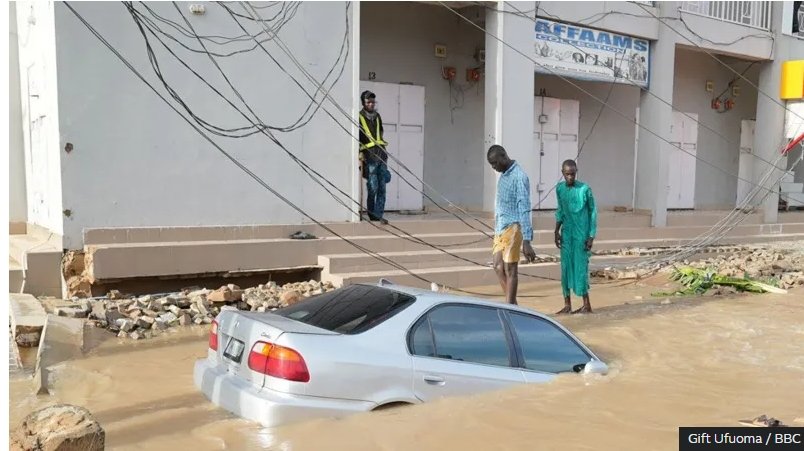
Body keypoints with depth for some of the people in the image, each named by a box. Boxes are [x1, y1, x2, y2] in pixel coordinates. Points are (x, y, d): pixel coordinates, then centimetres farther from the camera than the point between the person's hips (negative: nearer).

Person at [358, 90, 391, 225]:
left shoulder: (377, 116, 18)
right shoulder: (359, 117, 0)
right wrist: (360, 152, -15)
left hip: (381, 155, 6)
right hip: (369, 157, -6)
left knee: (382, 188, 1)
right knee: (373, 187, -6)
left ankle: (378, 214, 4)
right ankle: (372, 214, 7)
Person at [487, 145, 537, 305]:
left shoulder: (519, 177, -16)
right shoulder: (503, 175, 13)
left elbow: (524, 210, -20)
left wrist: (526, 241, -23)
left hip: (512, 228, -9)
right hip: (500, 229, 9)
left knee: (510, 270, -3)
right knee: (498, 267, 9)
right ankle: (512, 304, 19)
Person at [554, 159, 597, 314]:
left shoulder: (585, 189, -11)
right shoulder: (559, 188, 4)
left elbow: (593, 212, -6)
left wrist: (591, 236, -9)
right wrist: (557, 231, 6)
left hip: (581, 234, -5)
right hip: (566, 233, 5)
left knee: (580, 266, -5)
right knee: (565, 267, 4)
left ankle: (586, 304, 6)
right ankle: (567, 304, 12)